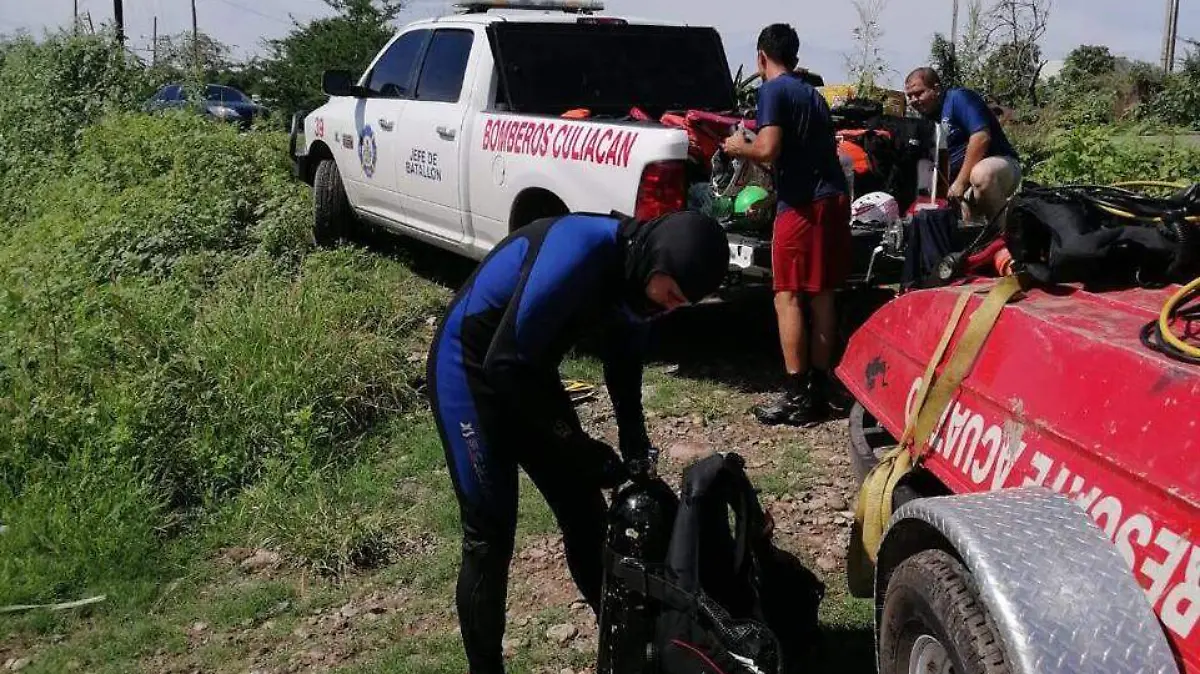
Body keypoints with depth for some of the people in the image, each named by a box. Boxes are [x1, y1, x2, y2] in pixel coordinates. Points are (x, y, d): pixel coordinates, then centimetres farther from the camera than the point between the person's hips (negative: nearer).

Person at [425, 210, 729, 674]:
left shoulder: (636, 272, -7)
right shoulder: (579, 252, -33)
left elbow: (623, 358, 11)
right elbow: (504, 361, -30)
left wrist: (635, 448, 1)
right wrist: (576, 444, -23)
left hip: (526, 370, 8)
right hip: (472, 368, -8)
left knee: (584, 513, 11)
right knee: (490, 535, -8)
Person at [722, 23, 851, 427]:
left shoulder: (773, 91, -4)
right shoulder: (813, 94, 21)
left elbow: (768, 150, -16)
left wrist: (740, 147, 4)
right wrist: (757, 161, 34)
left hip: (802, 203, -8)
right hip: (834, 197, 8)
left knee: (788, 295, -5)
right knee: (821, 294, 11)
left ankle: (797, 396, -7)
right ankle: (819, 386, 16)